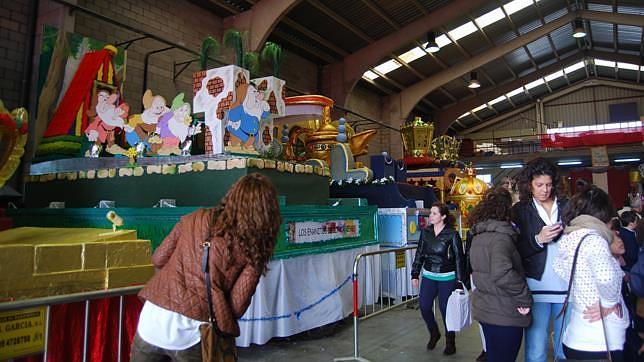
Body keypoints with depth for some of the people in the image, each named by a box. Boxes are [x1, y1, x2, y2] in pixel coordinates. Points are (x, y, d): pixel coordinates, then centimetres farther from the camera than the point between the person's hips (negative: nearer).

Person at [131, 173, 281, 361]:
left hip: (152, 320, 4)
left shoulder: (195, 219, 5)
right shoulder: (253, 249, -4)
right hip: (194, 333, -3)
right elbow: (237, 306, -7)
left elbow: (158, 259, 12)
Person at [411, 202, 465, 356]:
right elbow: (420, 254, 7)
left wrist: (460, 280, -11)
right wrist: (415, 274, 6)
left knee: (445, 308, 3)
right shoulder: (425, 232, 1)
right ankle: (434, 333, 31)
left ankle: (450, 343, 25)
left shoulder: (452, 234, -11)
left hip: (447, 277, -4)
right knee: (424, 307, 3)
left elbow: (459, 258, -8)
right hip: (428, 276, 4)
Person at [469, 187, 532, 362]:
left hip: (484, 308, 8)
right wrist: (524, 297, -22)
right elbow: (501, 273, -35)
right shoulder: (500, 236, -20)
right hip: (504, 314, -8)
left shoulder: (479, 236, 8)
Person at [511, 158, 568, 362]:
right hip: (537, 287, -2)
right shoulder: (520, 211, 3)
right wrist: (538, 239, -14)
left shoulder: (567, 207, 9)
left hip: (566, 286, 2)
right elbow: (514, 250, -1)